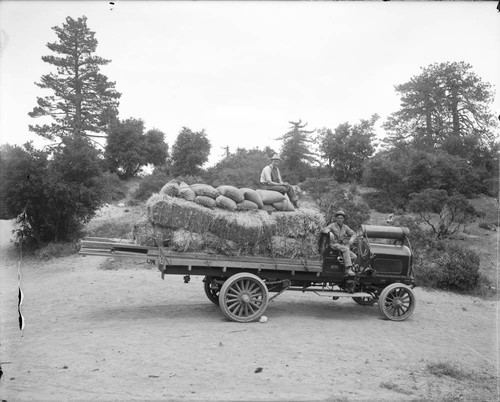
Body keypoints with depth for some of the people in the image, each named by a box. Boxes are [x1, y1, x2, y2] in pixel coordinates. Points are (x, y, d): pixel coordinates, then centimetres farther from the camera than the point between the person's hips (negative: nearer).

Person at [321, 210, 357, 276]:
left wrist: (351, 239, -11)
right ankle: (348, 269, -39)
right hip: (334, 244, -5)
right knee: (346, 249, -35)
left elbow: (353, 234, 12)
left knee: (354, 256, -16)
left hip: (342, 245, 5)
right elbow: (323, 230, -15)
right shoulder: (332, 225, 1)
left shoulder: (345, 227, 14)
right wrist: (330, 232, -37)